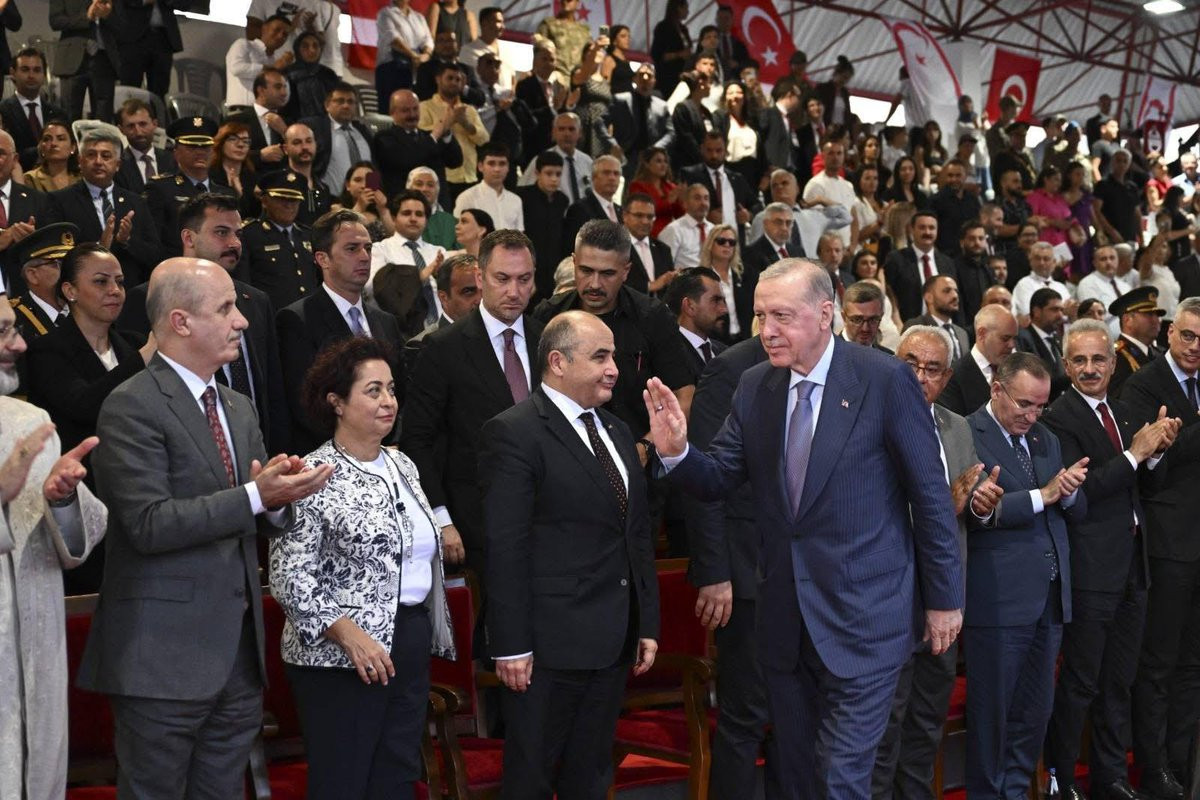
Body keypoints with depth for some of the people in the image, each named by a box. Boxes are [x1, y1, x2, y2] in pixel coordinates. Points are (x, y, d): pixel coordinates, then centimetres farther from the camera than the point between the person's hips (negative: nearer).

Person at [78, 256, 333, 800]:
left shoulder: (238, 408, 15)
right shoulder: (132, 407, -11)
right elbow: (150, 524, -19)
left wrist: (280, 497, -7)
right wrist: (255, 495, -22)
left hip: (238, 651, 7)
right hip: (165, 653, -7)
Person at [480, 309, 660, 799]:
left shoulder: (618, 432, 14)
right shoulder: (513, 434, -11)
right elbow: (504, 549, -15)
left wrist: (647, 625, 14)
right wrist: (511, 647, -18)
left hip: (614, 643, 7)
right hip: (549, 644, -7)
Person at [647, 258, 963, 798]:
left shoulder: (884, 380, -12)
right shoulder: (755, 386, 4)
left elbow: (930, 493, -7)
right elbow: (717, 479, 5)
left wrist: (944, 596, -4)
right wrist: (676, 451, -16)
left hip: (863, 615, -5)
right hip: (785, 619, 5)